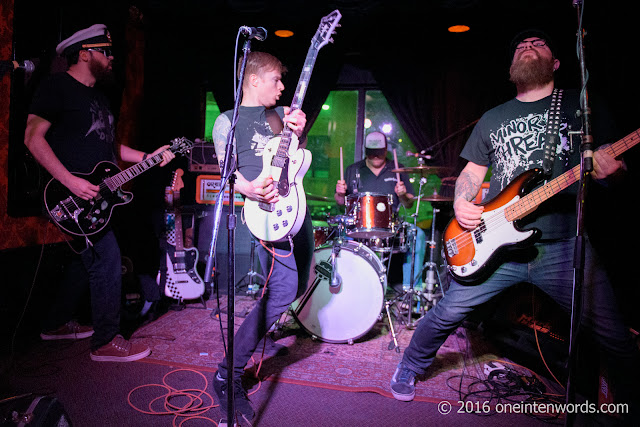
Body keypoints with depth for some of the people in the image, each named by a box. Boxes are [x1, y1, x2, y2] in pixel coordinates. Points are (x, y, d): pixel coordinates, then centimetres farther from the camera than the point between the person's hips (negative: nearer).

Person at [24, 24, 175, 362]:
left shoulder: (98, 96, 19)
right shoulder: (57, 86, -8)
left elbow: (110, 146, 22)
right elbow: (33, 137, -16)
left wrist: (148, 157, 9)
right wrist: (70, 181, -24)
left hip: (95, 194, 10)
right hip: (74, 194, -10)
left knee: (86, 258, 16)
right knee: (107, 258, -11)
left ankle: (57, 323, 34)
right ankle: (106, 341, 0)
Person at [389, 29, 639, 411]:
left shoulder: (582, 106, 10)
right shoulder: (492, 119, 15)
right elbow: (472, 172, 17)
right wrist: (461, 202, -4)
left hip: (563, 246, -1)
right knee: (448, 313, 2)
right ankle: (409, 371, 26)